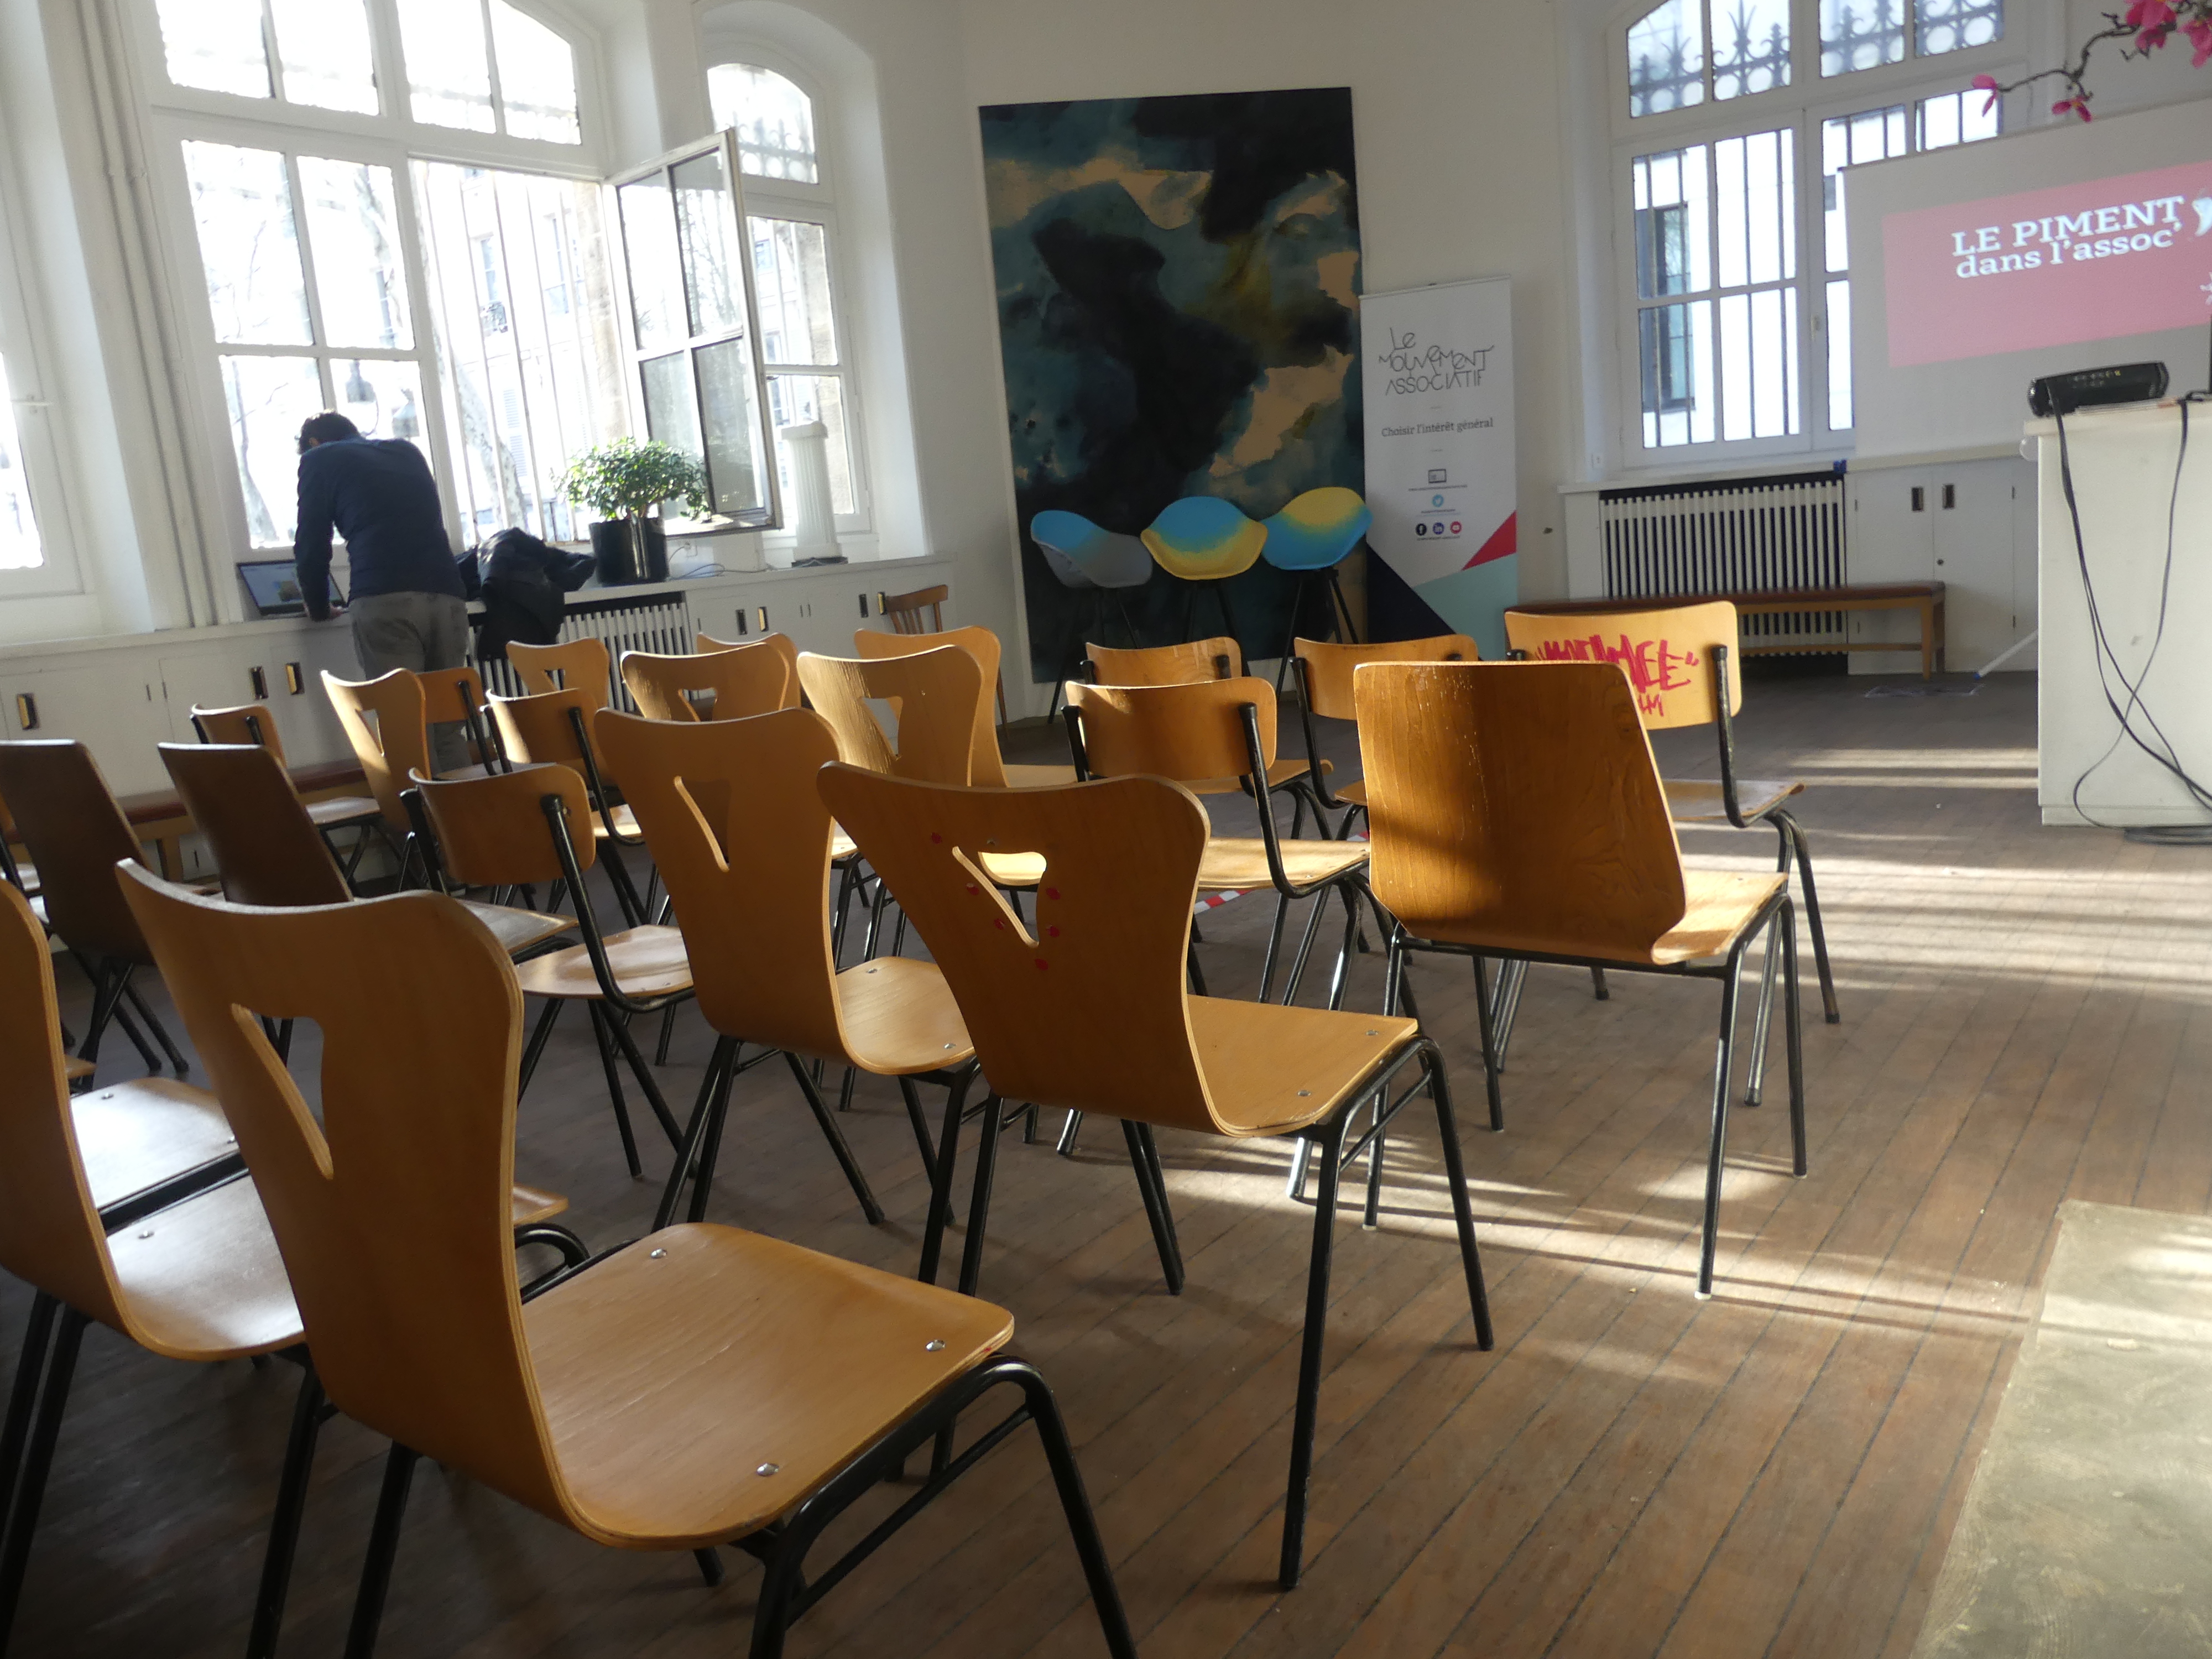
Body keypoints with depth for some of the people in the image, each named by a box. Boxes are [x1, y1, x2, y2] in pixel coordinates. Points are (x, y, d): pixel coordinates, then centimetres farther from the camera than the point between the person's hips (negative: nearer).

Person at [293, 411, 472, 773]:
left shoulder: (320, 460, 17)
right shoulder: (408, 452, 30)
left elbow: (312, 543, 14)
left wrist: (319, 608, 30)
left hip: (386, 601, -4)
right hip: (447, 596, 4)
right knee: (448, 731, 6)